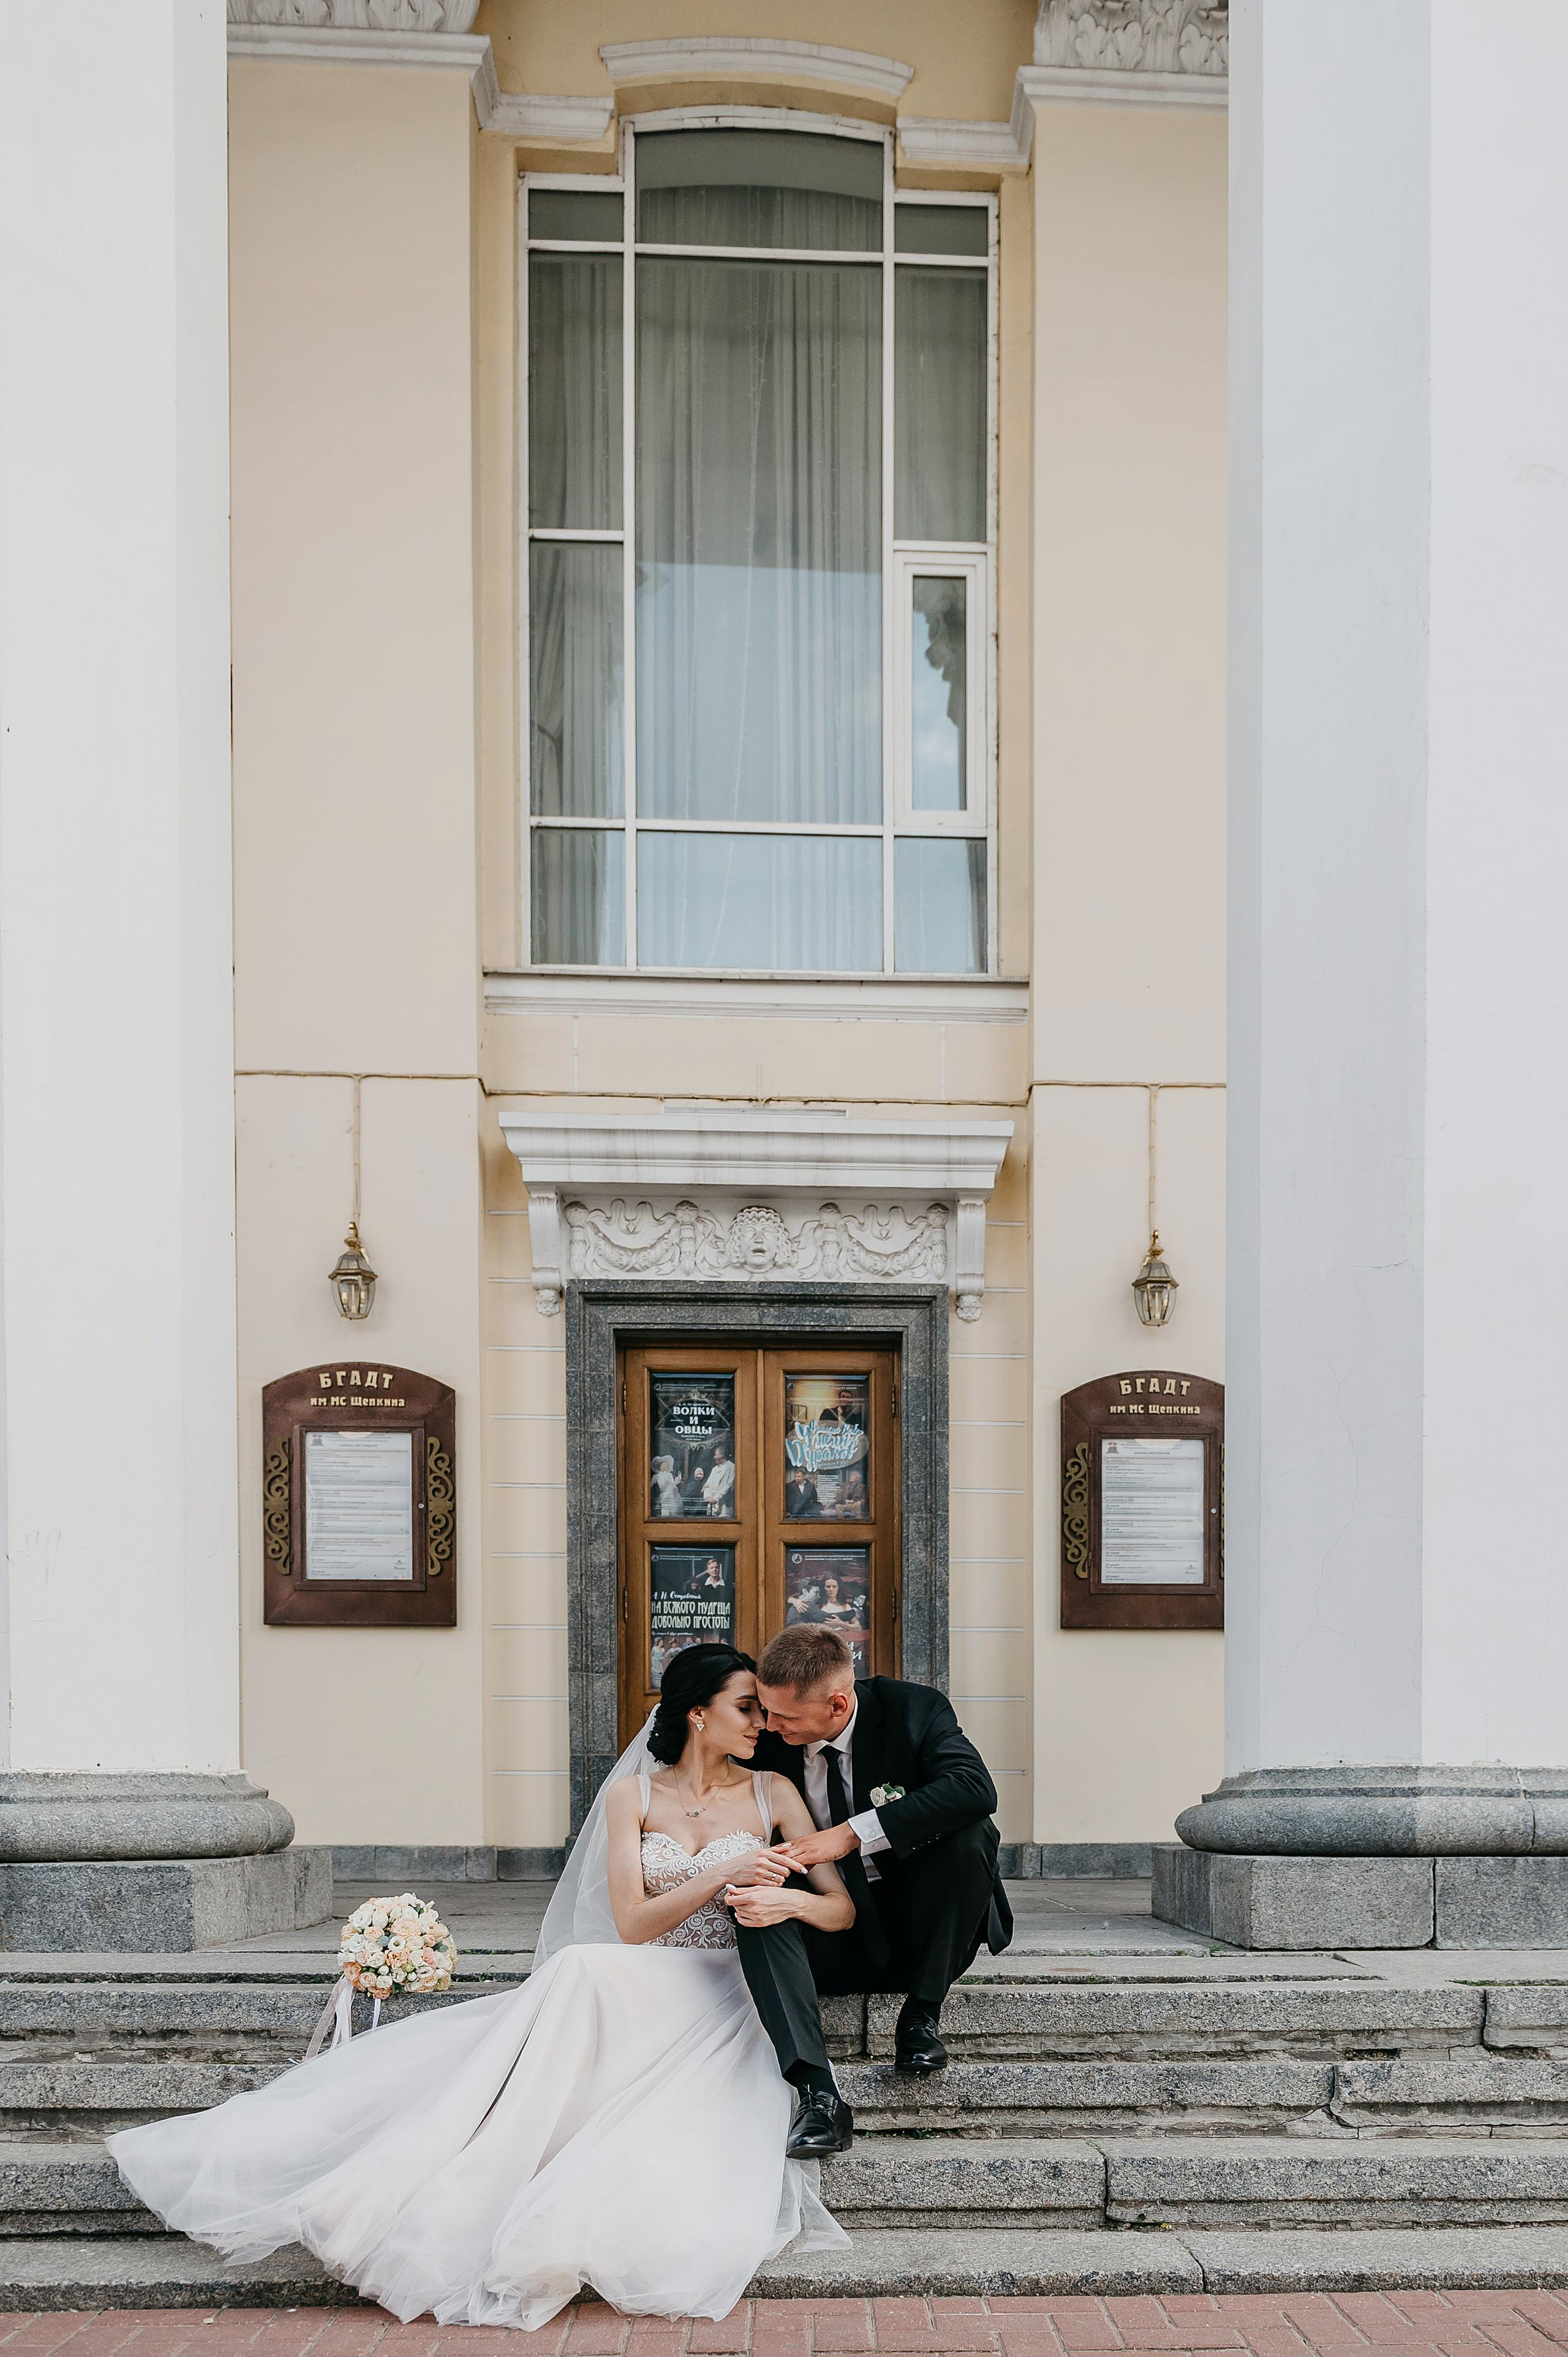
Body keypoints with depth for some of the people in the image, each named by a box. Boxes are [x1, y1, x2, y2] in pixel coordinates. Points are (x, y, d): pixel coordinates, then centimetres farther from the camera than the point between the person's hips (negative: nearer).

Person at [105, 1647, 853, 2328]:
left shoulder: (773, 1795, 8)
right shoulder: (634, 1795, 7)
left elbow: (842, 1908, 6)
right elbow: (631, 1922, -3)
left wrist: (791, 1900, -16)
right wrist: (723, 1876, -15)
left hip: (727, 2011, 0)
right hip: (642, 1997, 0)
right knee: (581, 1968, -36)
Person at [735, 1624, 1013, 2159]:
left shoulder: (914, 1710, -14)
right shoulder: (767, 1742, -6)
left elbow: (975, 1788, -30)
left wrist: (852, 1833, -31)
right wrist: (748, 1889, -26)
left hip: (919, 1928, -2)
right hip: (836, 1939, 2)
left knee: (970, 1832, -29)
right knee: (757, 1902, -27)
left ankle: (922, 2015, -14)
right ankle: (821, 2097, -38)